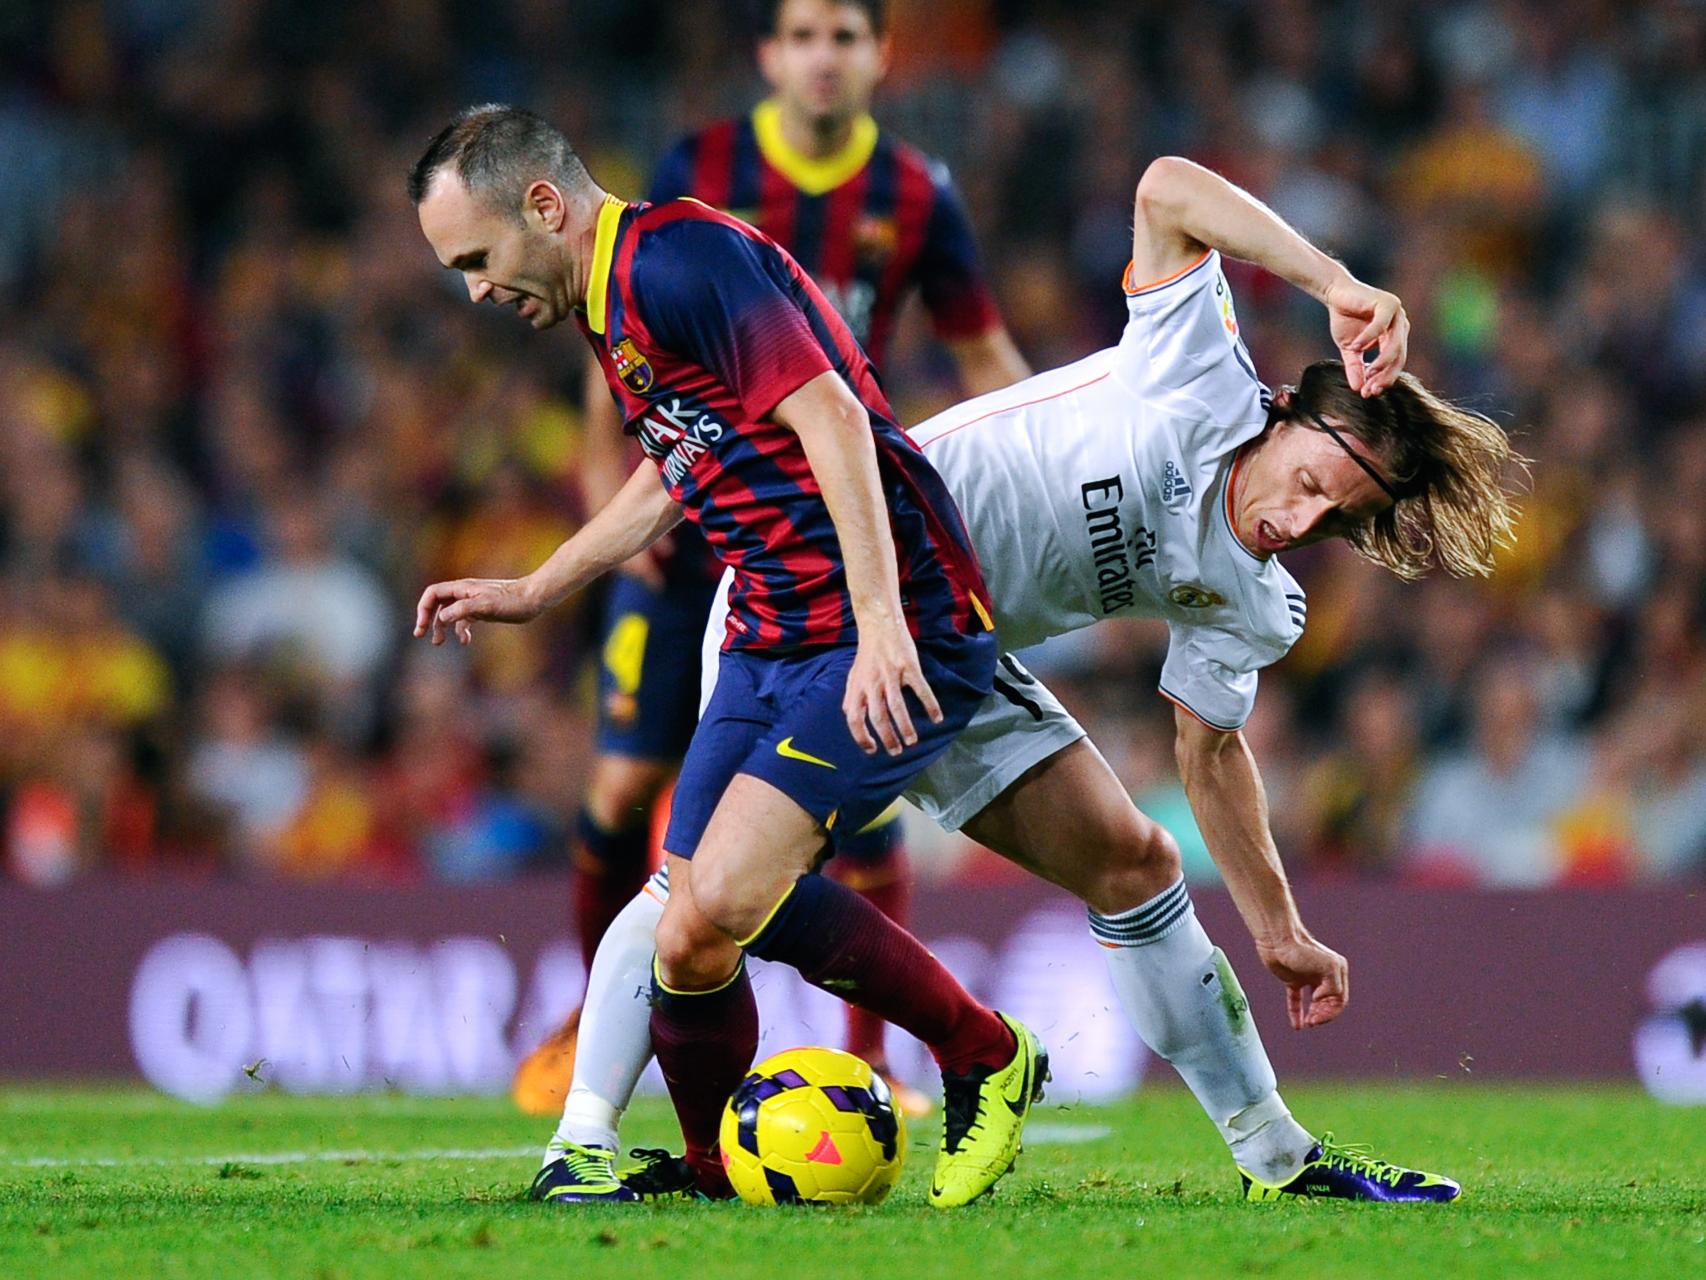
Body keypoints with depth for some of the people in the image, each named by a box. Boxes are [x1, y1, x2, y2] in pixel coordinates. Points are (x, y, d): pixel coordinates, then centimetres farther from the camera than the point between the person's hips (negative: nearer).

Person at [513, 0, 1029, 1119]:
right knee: (626, 786, -3)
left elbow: (984, 354, 8)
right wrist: (609, 470, -6)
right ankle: (597, 1020, 22)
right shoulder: (700, 173, -5)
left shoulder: (917, 197, -2)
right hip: (688, 517, 0)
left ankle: (869, 1060, 1)